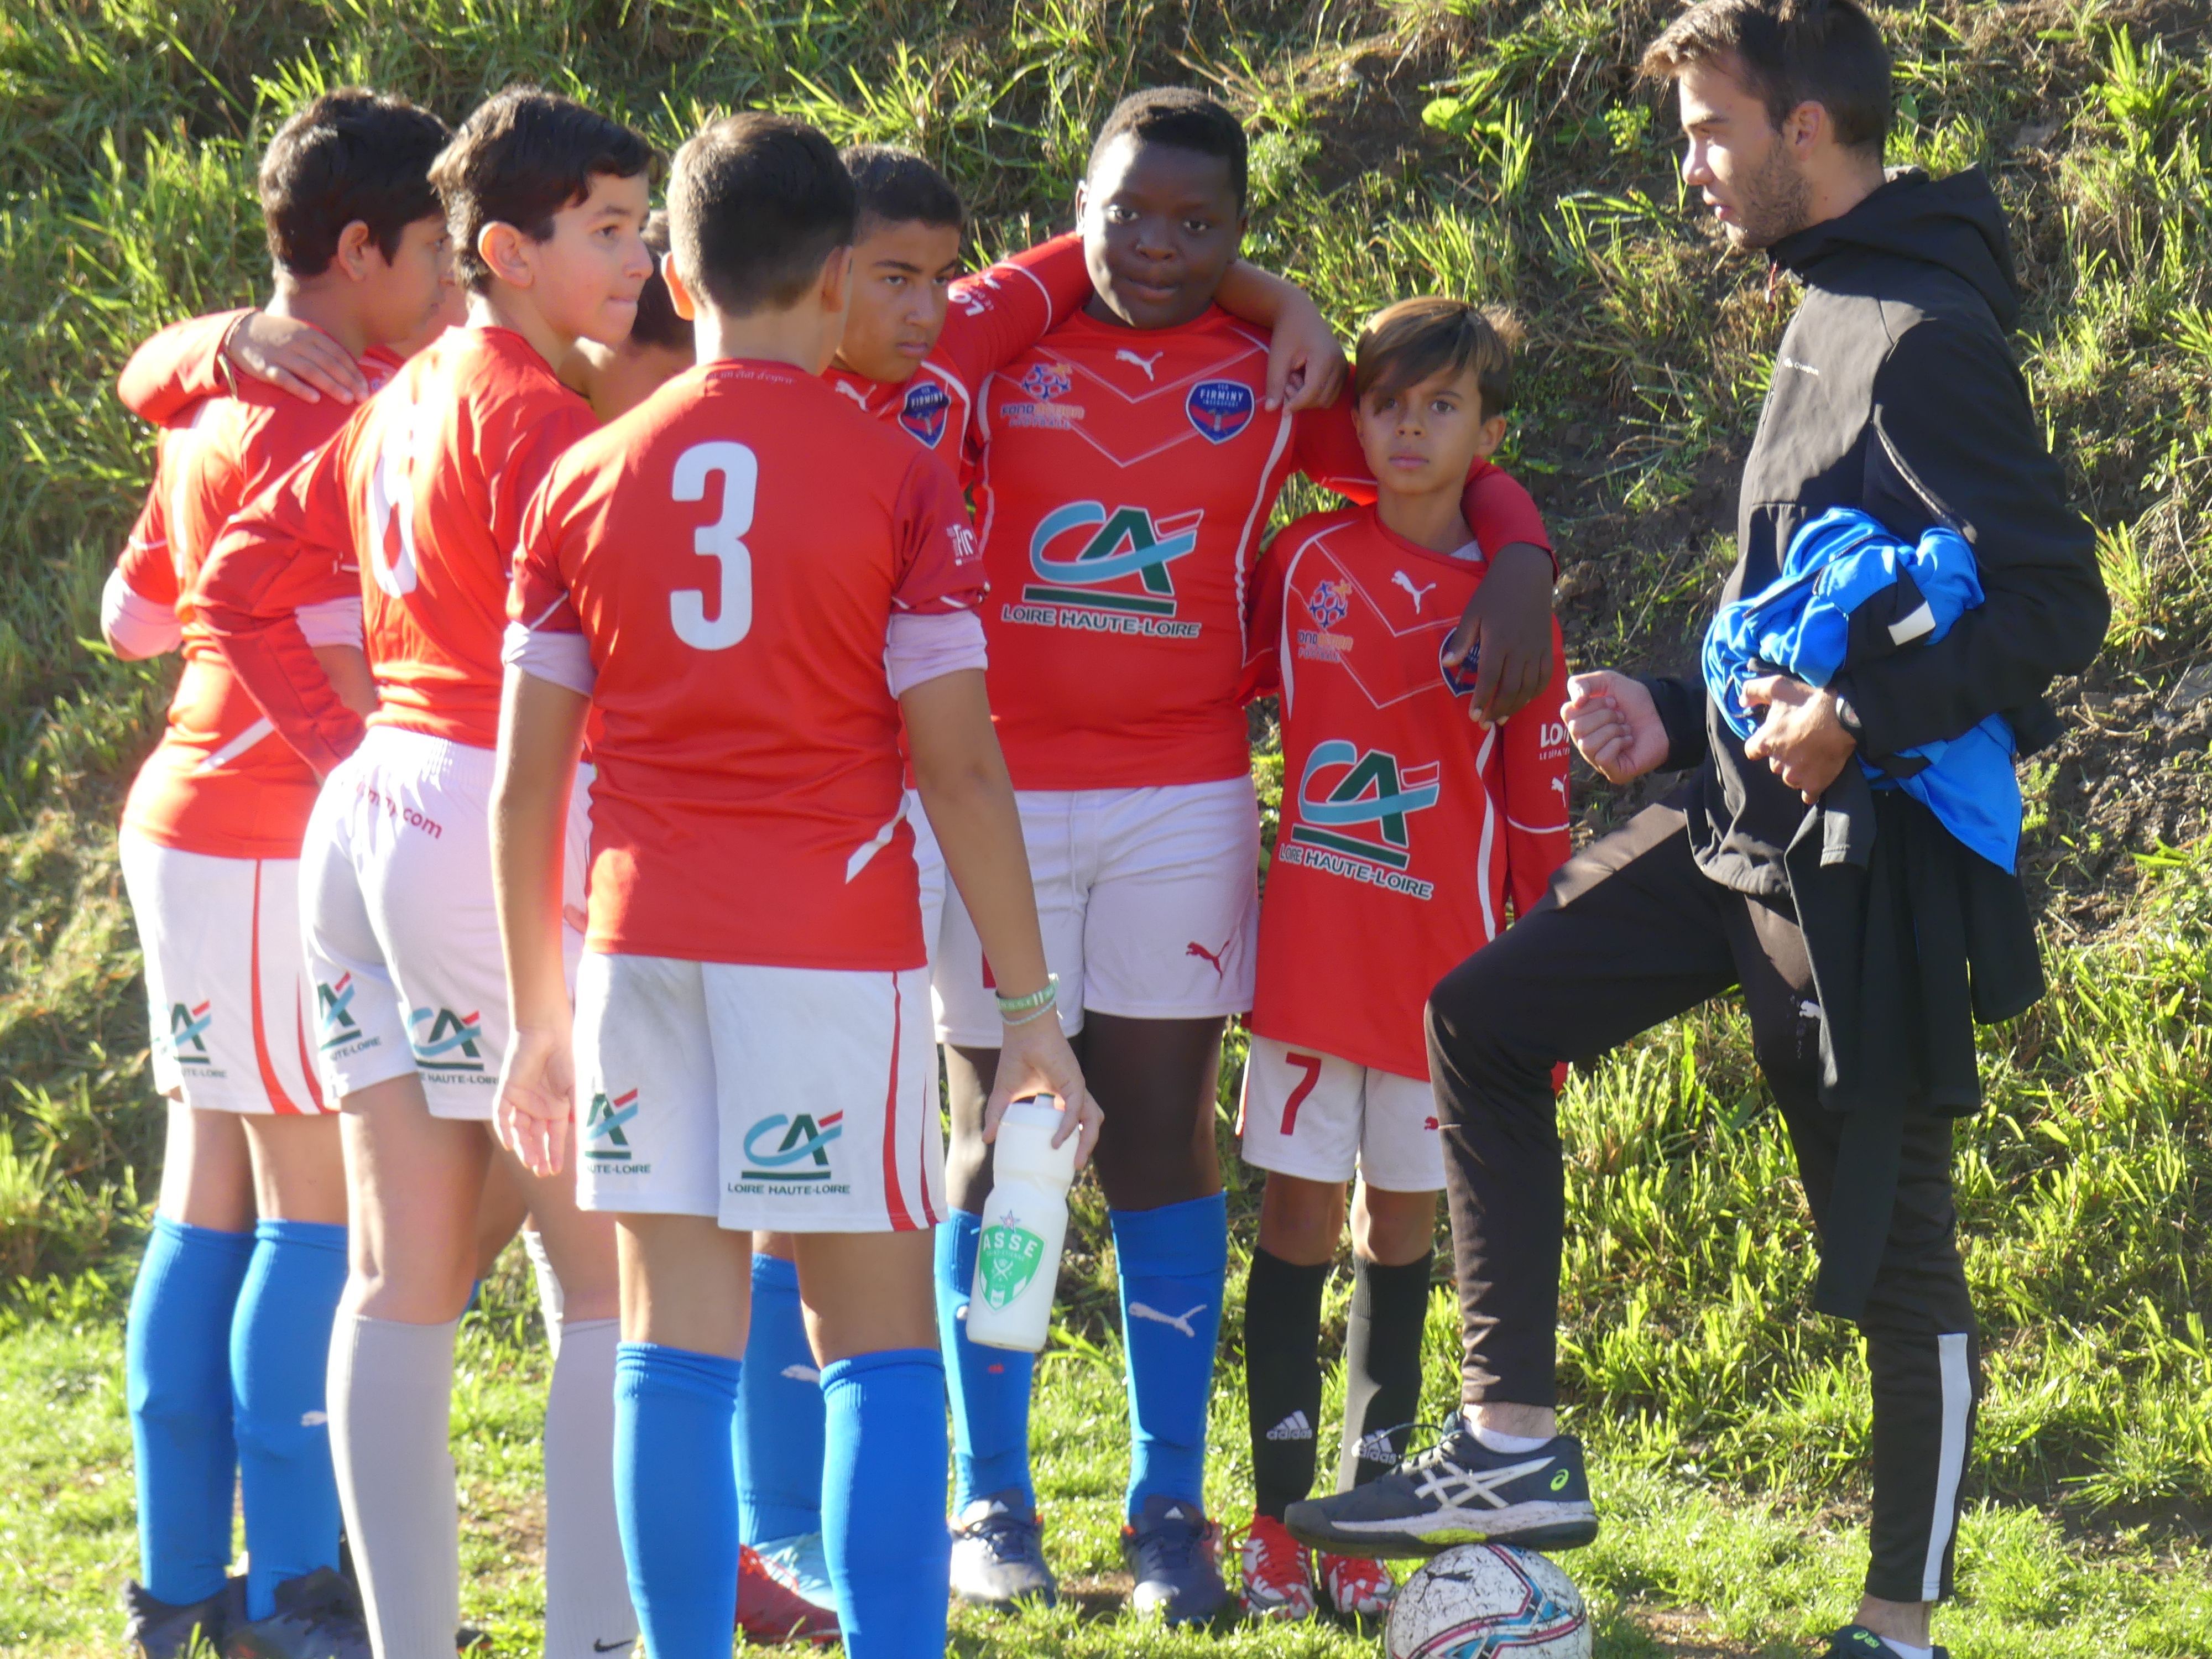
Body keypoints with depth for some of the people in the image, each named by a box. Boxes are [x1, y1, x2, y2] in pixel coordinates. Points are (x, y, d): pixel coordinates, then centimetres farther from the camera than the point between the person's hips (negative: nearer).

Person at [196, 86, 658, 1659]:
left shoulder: (404, 401, 14)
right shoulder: (535, 413, -12)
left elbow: (239, 577, 20)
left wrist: (347, 745, 16)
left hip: (366, 822, 9)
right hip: (496, 836, -9)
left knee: (402, 1280, 8)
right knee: (618, 1278, -3)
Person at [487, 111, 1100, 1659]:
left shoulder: (587, 482, 6)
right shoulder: (898, 481, -3)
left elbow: (526, 788, 6)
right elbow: (961, 773, -7)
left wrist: (539, 1016, 14)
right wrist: (1033, 1007, -1)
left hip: (644, 947, 3)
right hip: (836, 949, -3)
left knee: (675, 1342, 5)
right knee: (881, 1341, 4)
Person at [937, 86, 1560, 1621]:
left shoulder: (1273, 377, 8)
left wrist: (1519, 562, -2)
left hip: (1185, 801, 1)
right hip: (997, 791, -1)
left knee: (1164, 1133, 1)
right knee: (1001, 1136, 3)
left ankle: (1171, 1506, 7)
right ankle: (992, 1505, 10)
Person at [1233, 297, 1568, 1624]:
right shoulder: (1304, 565, 2)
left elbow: (1540, 804, 3)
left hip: (1451, 958, 0)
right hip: (1311, 951, 0)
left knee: (1404, 1225, 7)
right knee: (1300, 1216, -1)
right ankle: (1281, 1515, 4)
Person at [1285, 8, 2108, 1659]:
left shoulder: (1927, 337, -16)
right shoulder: (1830, 316, 14)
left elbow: (2057, 602, -23)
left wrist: (1862, 719, -30)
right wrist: (1681, 714, 15)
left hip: (1873, 852, -10)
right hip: (1748, 819, 10)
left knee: (1893, 1248, -1)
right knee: (1480, 1021, 9)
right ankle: (1518, 1451, 11)